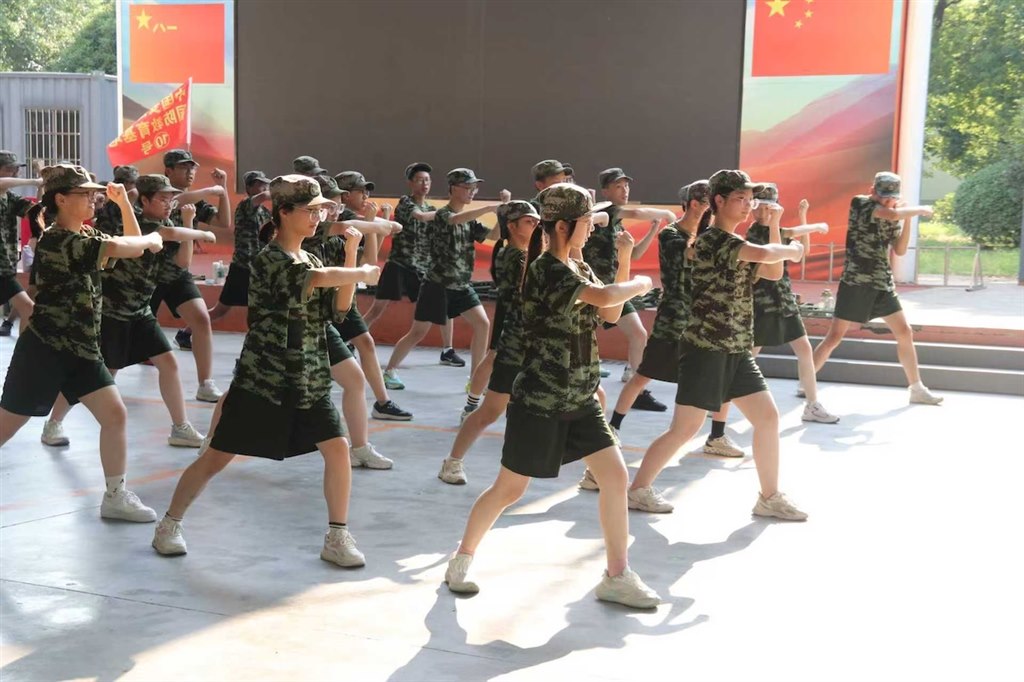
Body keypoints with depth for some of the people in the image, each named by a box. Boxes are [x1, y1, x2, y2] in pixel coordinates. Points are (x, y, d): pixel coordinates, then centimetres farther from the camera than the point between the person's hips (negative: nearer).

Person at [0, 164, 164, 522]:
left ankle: (116, 497, 11)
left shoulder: (88, 235, 9)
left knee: (115, 416, 1)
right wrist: (153, 238, -10)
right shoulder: (55, 241, -20)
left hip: (81, 350, 8)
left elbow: (133, 247, 15)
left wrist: (123, 202, 6)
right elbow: (119, 247, -29)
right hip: (42, 350, -8)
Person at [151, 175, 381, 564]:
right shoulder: (269, 261, -13)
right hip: (261, 381, -6)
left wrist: (351, 252, -3)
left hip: (310, 382, 7)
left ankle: (337, 538, 6)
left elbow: (339, 305, 4)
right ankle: (169, 526, 20)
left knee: (338, 448, -6)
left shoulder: (310, 260, 13)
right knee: (217, 456, 2)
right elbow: (318, 279, -29)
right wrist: (363, 273, -15)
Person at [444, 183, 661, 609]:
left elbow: (610, 314, 11)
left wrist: (624, 262, 2)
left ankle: (617, 577, 11)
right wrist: (641, 284, -10)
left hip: (580, 400, 8)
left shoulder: (579, 269, 9)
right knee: (509, 488, 3)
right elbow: (605, 297, -30)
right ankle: (462, 560, 24)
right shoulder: (546, 270, -19)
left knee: (615, 475, 1)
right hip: (539, 402, -8)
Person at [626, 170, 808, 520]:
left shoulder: (737, 246, 17)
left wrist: (774, 225, 8)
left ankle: (770, 498, 16)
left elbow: (773, 272, 14)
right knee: (684, 429, -3)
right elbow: (764, 254, -27)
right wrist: (793, 250, -6)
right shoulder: (713, 239, -14)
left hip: (737, 351, 9)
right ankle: (638, 489, 11)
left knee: (768, 417, 6)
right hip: (705, 350, -9)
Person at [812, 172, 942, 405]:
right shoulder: (859, 203, -9)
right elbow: (892, 214, -24)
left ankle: (917, 389, 18)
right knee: (834, 336, -6)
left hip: (883, 283, 7)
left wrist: (907, 219, -3)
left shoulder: (892, 217, 10)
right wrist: (919, 209, -9)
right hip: (855, 282, -6)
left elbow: (900, 250, 6)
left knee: (905, 333, 8)